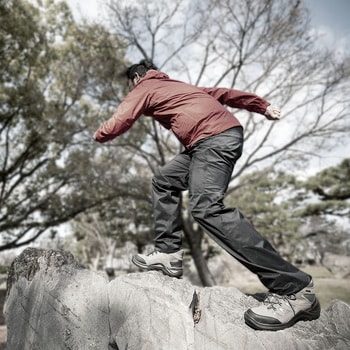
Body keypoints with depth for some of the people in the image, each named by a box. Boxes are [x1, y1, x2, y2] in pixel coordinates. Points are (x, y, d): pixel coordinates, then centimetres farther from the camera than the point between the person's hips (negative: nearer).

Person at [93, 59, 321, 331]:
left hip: (213, 137, -10)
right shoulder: (174, 86, 33)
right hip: (224, 132, 10)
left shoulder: (143, 89, 12)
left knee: (207, 207, -23)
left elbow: (116, 126, 4)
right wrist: (262, 106, 25)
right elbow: (219, 93, 27)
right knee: (164, 181, 15)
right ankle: (169, 254, 10)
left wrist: (99, 135, 28)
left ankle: (294, 289, -23)